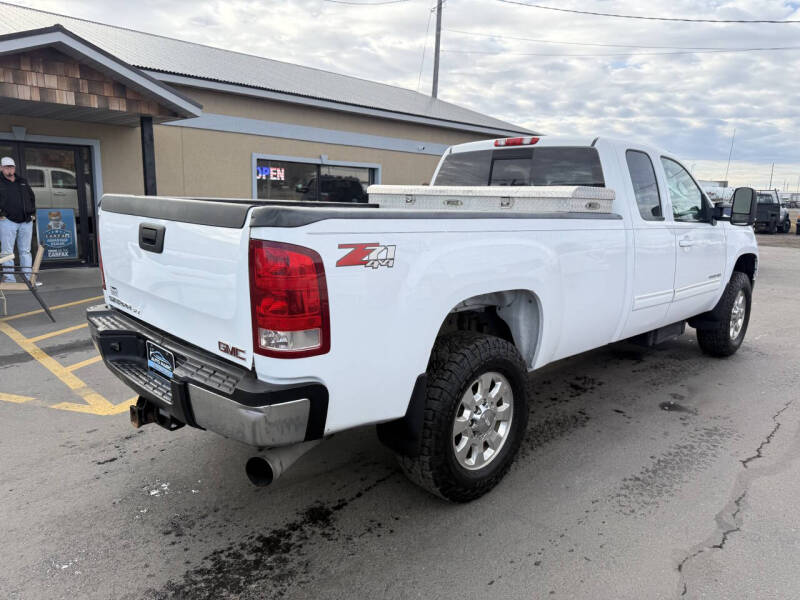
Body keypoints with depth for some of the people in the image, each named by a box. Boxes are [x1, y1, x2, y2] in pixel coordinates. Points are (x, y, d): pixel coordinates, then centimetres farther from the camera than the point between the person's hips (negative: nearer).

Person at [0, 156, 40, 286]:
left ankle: (28, 278, 12)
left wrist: (32, 213, 13)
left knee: (25, 251, 8)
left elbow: (32, 197, 23)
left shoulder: (23, 182, 16)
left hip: (26, 222, 4)